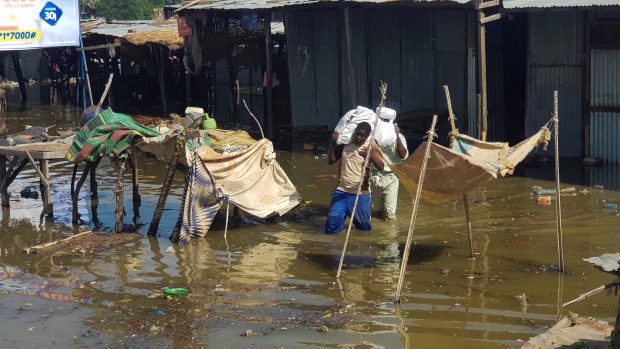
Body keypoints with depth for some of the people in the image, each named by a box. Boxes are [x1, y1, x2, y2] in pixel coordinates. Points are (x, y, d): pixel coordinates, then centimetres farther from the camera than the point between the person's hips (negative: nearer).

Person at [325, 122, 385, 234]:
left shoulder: (370, 147, -5)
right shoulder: (345, 144, 4)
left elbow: (381, 166, -16)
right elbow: (330, 160, 7)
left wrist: (370, 155, -33)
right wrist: (333, 143, -7)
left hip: (360, 195, -2)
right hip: (341, 192, 2)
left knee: (364, 228, 9)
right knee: (331, 228, -9)